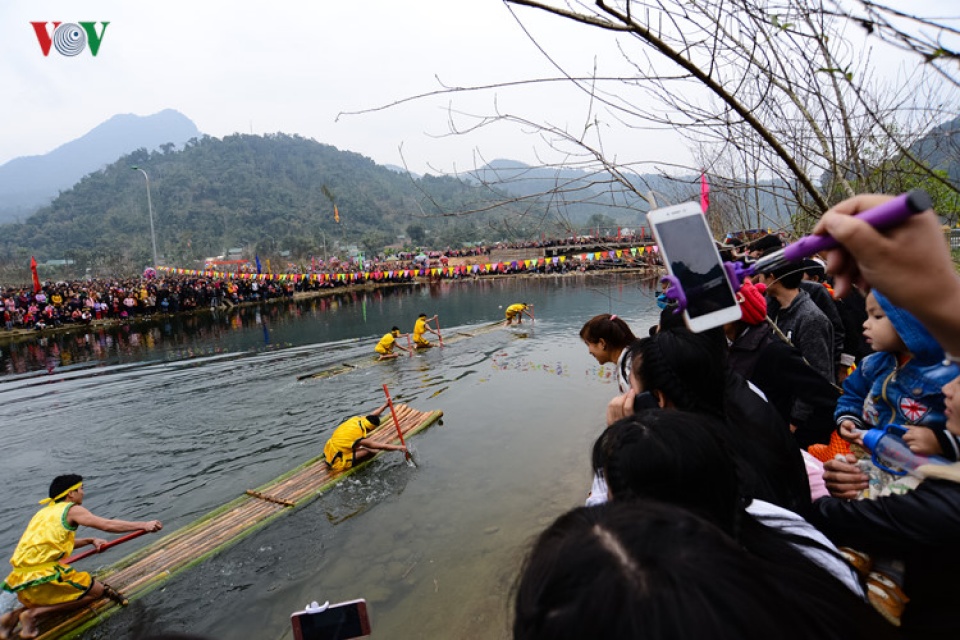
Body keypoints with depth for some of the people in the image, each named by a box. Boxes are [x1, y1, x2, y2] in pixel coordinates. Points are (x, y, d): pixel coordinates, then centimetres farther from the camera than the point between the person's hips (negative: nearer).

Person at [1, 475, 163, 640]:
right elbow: (108, 525, -14)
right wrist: (143, 525, -9)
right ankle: (34, 613, -5)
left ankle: (16, 613, 13)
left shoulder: (44, 512, 18)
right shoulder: (72, 509, -7)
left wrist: (90, 540, 22)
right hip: (44, 576, -9)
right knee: (98, 590, 1)